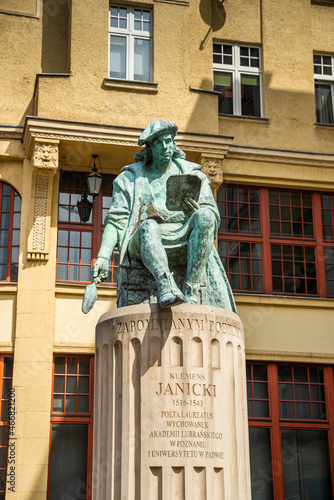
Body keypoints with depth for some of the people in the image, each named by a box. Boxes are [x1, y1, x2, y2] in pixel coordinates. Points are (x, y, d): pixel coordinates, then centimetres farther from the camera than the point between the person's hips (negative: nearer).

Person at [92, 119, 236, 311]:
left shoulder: (192, 175, 21)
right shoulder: (131, 178, 20)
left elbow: (214, 219, 12)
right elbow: (116, 221, 12)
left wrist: (196, 212, -13)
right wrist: (103, 256, -5)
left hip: (184, 244, 1)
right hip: (144, 244, -1)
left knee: (205, 216, -30)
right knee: (148, 226, -36)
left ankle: (191, 289, -37)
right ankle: (166, 286, -60)